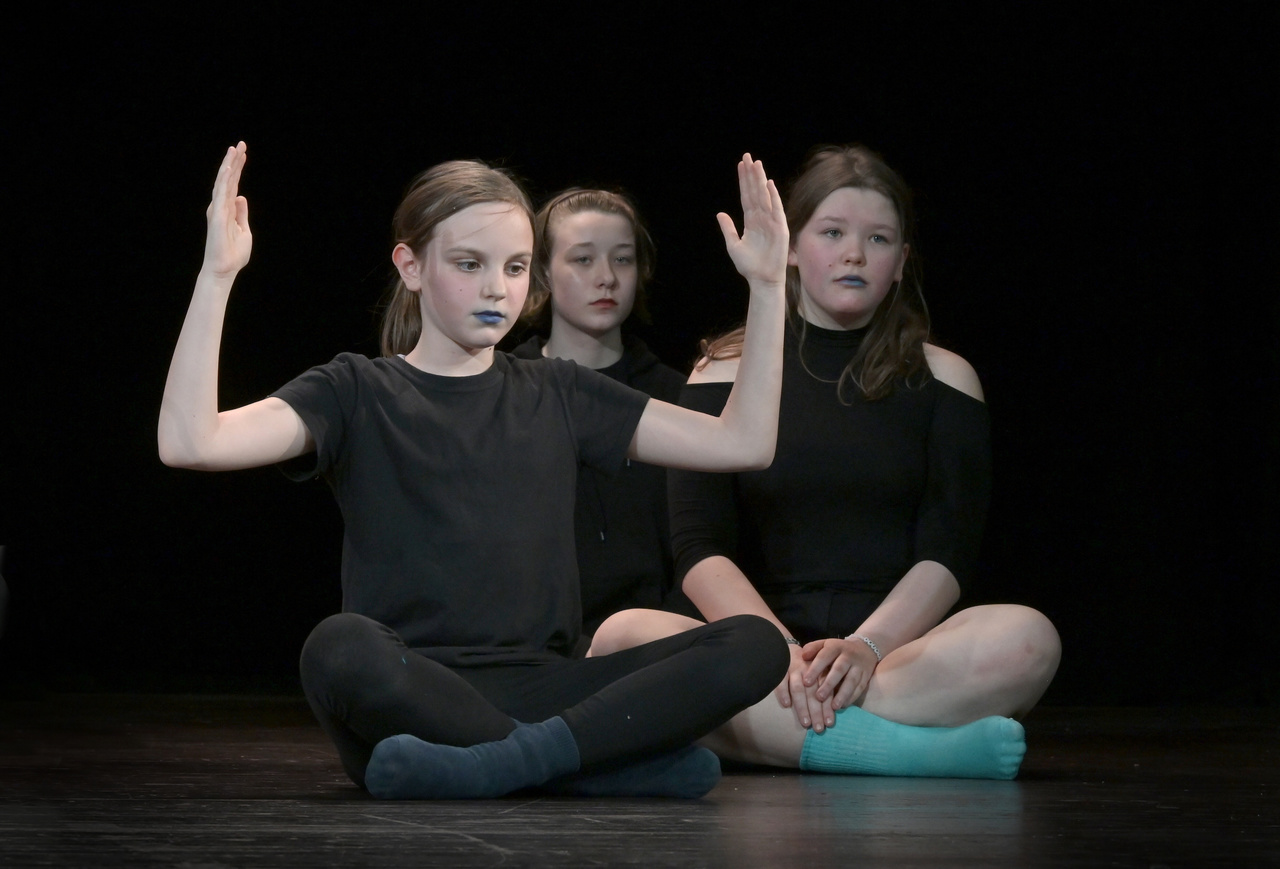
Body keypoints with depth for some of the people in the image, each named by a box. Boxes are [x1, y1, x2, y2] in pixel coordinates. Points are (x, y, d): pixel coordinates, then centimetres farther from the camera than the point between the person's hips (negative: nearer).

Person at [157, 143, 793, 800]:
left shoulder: (556, 395, 18)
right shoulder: (357, 395, 6)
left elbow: (743, 444, 16)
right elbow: (189, 442, -11)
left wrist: (766, 286, 10)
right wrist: (216, 276, -17)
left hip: (537, 689, 4)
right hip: (407, 695, -3)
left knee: (755, 645, -19)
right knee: (339, 648, -39)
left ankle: (499, 765, -28)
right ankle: (611, 761, -26)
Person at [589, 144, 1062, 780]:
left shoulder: (942, 380, 12)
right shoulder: (727, 373, 11)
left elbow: (946, 556, 1)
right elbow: (700, 550, 0)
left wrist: (866, 646, -20)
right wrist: (782, 653, -19)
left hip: (897, 650, 0)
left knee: (1026, 639, -32)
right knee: (624, 637, -32)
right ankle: (913, 746, -35)